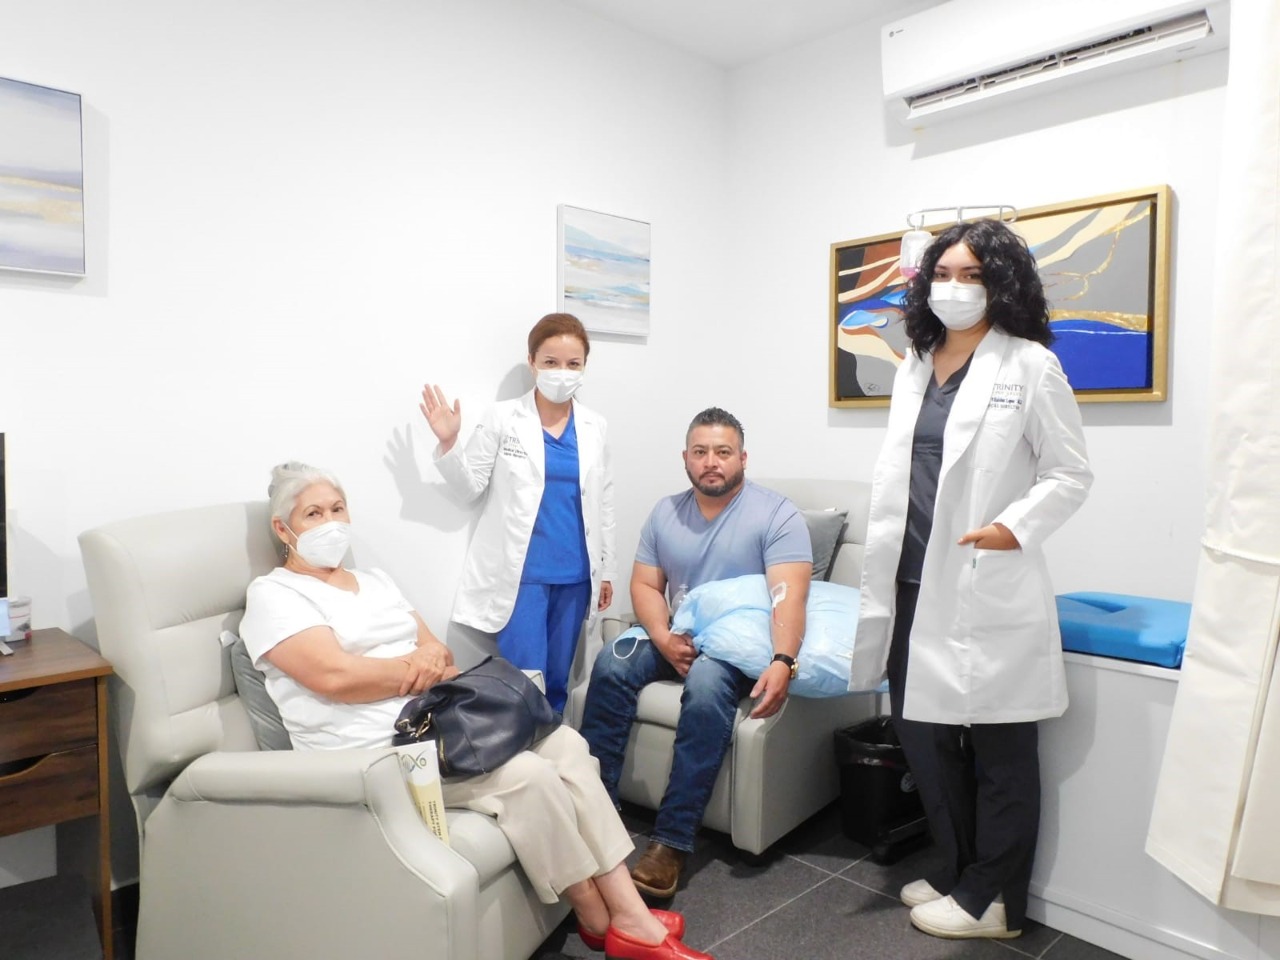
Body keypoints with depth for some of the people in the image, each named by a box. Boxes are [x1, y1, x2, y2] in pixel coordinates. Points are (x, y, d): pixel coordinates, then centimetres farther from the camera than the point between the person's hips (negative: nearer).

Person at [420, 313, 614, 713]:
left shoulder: (595, 427, 6)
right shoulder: (503, 418, -3)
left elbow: (604, 503, 11)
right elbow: (471, 486, -2)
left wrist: (606, 570, 12)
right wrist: (448, 443, -19)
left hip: (574, 575, 3)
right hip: (521, 573, -3)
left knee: (557, 681, 12)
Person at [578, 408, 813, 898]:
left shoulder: (776, 514, -8)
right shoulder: (666, 512, 8)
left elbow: (789, 595, -19)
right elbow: (645, 585, 5)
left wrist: (782, 662, -36)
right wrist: (665, 639, -14)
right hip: (678, 639, 5)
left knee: (706, 685, -35)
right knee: (611, 663, -21)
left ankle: (671, 842, -27)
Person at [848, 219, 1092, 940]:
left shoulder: (1029, 366, -3)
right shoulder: (914, 367, 14)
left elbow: (1071, 473, -3)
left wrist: (1015, 527, -19)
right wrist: (882, 574, 13)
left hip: (987, 590, -6)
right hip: (914, 584, 7)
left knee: (999, 749, 6)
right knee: (923, 732, 14)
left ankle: (992, 900, 24)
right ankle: (959, 871, 34)